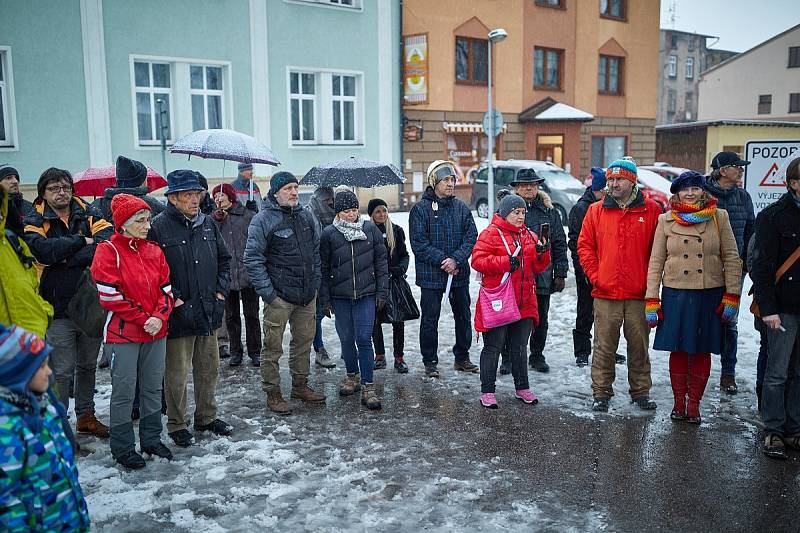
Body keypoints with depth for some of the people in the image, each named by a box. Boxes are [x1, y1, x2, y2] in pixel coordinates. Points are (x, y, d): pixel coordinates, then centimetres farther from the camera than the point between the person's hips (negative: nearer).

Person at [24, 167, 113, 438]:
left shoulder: (88, 213, 4)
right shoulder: (35, 220, -1)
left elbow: (107, 241, -14)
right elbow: (42, 249, -21)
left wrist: (67, 258, -18)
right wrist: (82, 241, -15)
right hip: (59, 310, -3)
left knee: (88, 365, 17)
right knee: (62, 371, 1)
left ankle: (86, 416, 32)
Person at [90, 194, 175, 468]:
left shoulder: (154, 251, 8)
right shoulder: (108, 252, -9)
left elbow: (166, 289, 7)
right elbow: (110, 296, -14)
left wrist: (159, 317, -11)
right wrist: (143, 319, -12)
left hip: (156, 332, 5)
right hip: (123, 334, -5)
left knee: (153, 388, 14)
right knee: (124, 392, 3)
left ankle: (152, 439, 29)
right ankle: (123, 448, 18)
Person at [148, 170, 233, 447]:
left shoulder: (208, 224, 8)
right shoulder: (159, 227, -11)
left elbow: (224, 259, 16)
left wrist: (220, 291, 7)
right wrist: (173, 300, -14)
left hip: (209, 312, 6)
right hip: (178, 315, -6)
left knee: (209, 369, 17)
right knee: (177, 374, 5)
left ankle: (207, 416, 34)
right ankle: (177, 425, 22)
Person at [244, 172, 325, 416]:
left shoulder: (306, 216, 10)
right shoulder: (263, 219, -9)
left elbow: (316, 251, 19)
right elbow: (252, 259, -11)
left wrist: (315, 281, 12)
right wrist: (267, 292, -15)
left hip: (307, 294, 6)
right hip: (279, 295, -6)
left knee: (304, 341, 16)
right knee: (273, 346, 2)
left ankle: (300, 386, 31)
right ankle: (272, 394, 13)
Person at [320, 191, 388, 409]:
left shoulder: (371, 229, 2)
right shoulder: (329, 234, 0)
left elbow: (381, 262, 6)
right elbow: (323, 268, 4)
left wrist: (382, 292, 2)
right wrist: (325, 299, 1)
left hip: (366, 295, -1)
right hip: (340, 297, 1)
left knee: (364, 339, -6)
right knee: (346, 339, 11)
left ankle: (367, 386, -1)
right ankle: (352, 376, 30)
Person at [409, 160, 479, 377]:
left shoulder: (461, 208, 6)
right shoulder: (421, 209, -6)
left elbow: (471, 237, 0)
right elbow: (419, 243, -11)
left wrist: (456, 259, -15)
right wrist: (442, 260, -17)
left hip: (459, 274, 4)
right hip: (430, 275, -4)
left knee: (463, 316, 13)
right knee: (430, 319, 4)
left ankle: (462, 357, 29)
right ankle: (430, 362, 17)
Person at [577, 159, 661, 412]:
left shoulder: (651, 210, 2)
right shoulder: (596, 210, 5)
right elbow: (585, 246, 7)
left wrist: (651, 281, -2)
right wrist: (595, 275, -2)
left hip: (639, 294, 0)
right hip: (605, 293, 0)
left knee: (639, 345, 10)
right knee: (604, 346, 6)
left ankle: (640, 391, 24)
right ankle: (601, 393, 16)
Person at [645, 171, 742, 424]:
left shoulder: (719, 217, 2)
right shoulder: (666, 220, 2)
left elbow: (732, 259, 3)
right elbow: (656, 261, 3)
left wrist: (732, 296, -3)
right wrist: (651, 300, -2)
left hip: (709, 294, 0)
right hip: (676, 294, 0)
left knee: (702, 351, 7)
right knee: (678, 350, 5)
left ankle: (694, 403, 19)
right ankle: (679, 401, 19)